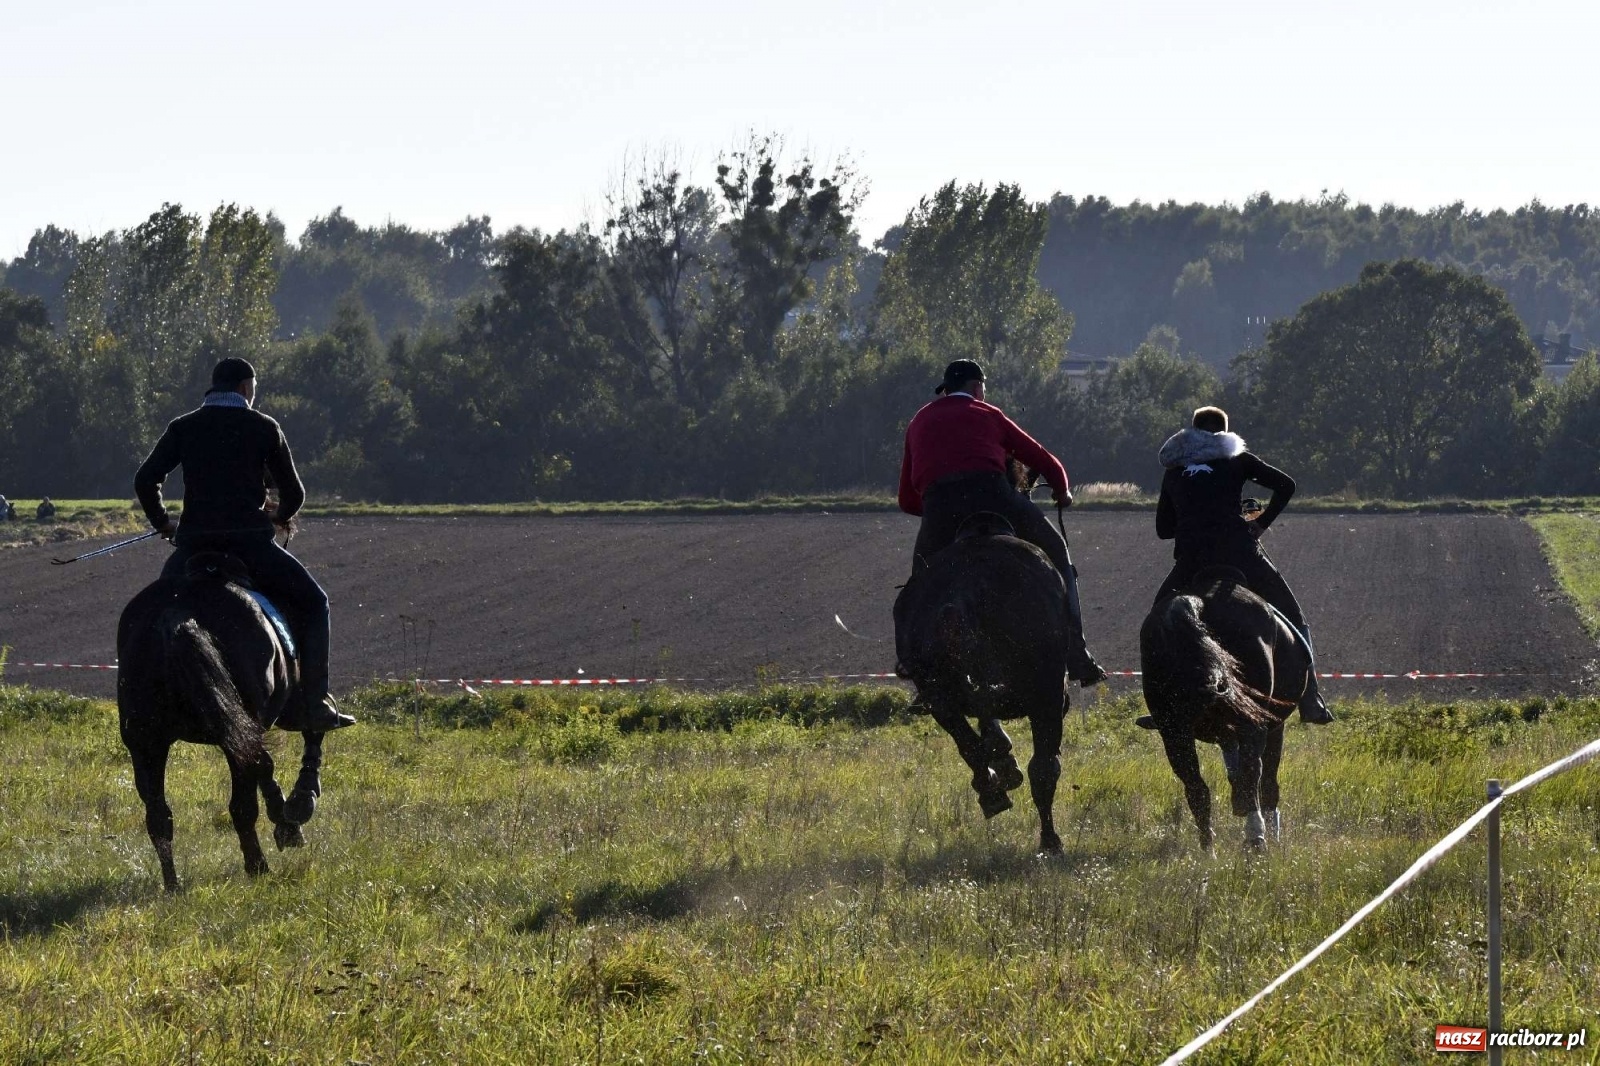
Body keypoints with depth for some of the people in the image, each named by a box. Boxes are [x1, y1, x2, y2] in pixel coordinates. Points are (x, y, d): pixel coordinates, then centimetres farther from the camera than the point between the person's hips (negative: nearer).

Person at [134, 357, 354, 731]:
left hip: (194, 545, 2)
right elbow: (294, 492, 9)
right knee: (313, 604, 13)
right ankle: (316, 706, 2)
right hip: (250, 542, -2)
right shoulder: (264, 429, 5)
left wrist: (162, 523, 20)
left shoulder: (183, 428, 9)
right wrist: (283, 517, 31)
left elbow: (145, 481, 3)